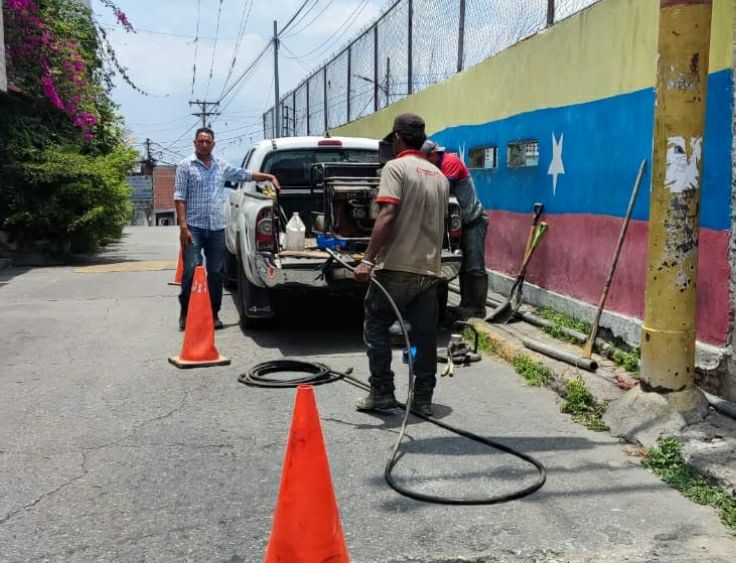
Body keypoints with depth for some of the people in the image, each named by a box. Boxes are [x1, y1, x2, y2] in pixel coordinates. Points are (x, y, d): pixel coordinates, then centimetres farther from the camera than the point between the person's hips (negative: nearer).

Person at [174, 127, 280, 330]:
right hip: (194, 227, -4)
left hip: (217, 228, 4)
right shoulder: (186, 165, 1)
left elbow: (246, 174, 23)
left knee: (216, 273, 7)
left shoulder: (222, 166, 12)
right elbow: (179, 198, -4)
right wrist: (183, 226, -12)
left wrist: (269, 177, 12)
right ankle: (185, 314, 2)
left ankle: (214, 314, 16)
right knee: (191, 270, -9)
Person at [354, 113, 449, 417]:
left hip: (397, 267, -6)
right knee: (425, 335, 8)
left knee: (376, 327, 7)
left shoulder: (396, 167, -6)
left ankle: (382, 394, 7)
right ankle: (423, 400, 13)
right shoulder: (439, 176, 16)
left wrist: (368, 259, -22)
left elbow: (387, 215, -18)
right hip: (429, 269, 6)